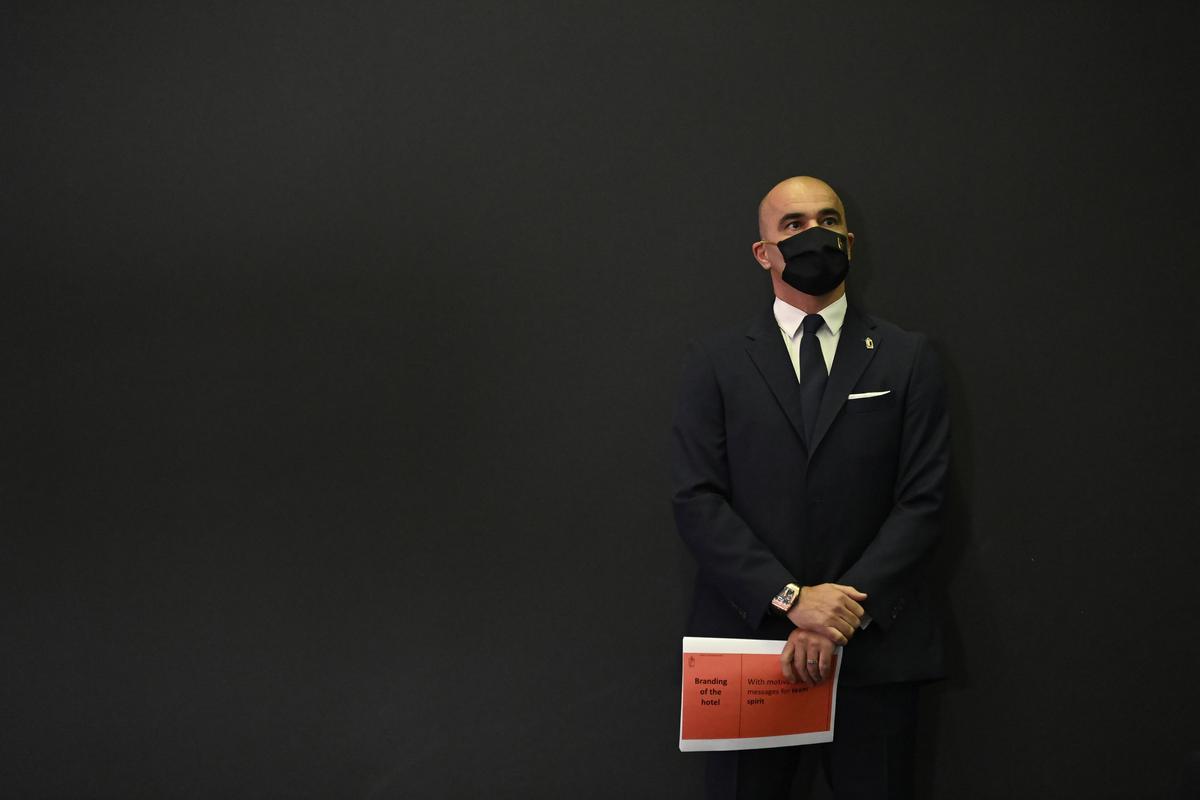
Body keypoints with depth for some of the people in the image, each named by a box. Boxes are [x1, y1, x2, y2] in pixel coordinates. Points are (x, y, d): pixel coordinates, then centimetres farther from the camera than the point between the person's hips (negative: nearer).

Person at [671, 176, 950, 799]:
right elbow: (696, 501, -3)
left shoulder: (907, 360, 7)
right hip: (746, 641, 0)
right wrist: (790, 598, -14)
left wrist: (848, 614, -12)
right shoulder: (715, 362, 6)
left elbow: (921, 503, 0)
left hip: (875, 649, 0)